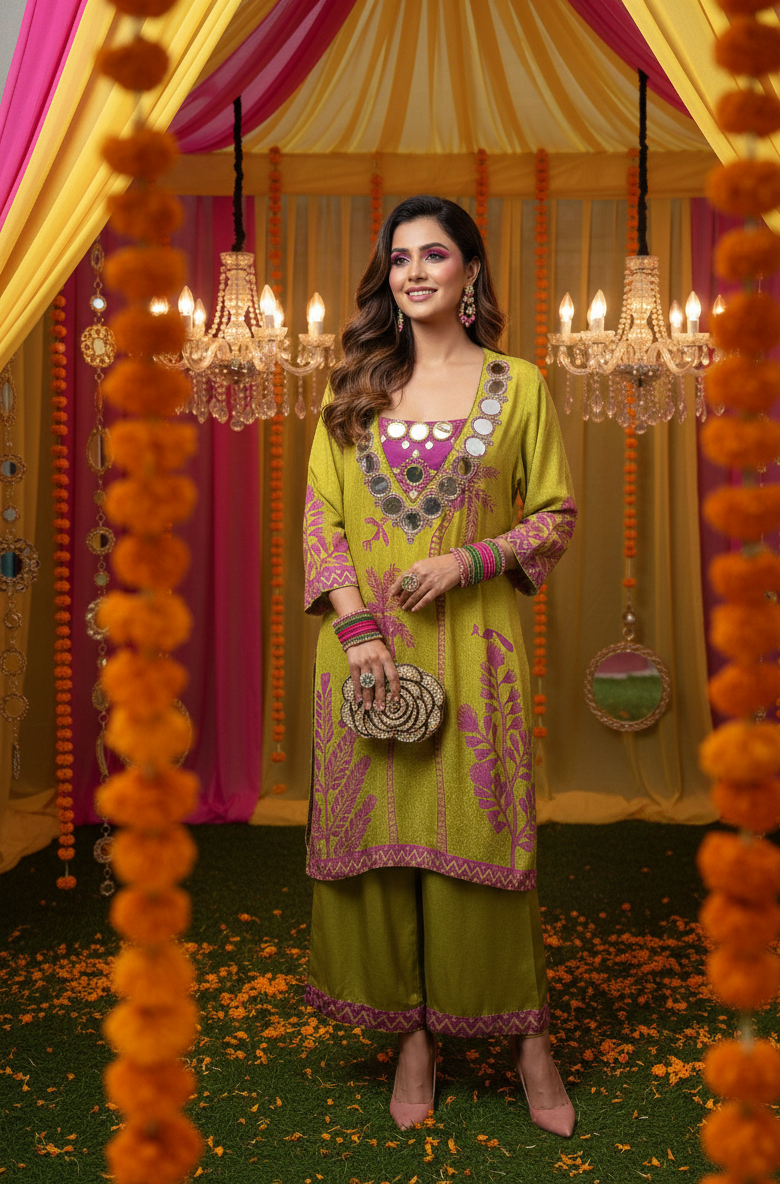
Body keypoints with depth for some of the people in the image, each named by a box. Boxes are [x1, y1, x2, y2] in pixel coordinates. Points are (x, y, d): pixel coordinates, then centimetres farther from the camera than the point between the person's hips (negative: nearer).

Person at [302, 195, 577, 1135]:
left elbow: (557, 518, 5)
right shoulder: (356, 387, 9)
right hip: (367, 649, 2)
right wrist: (357, 625, -10)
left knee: (481, 834, 1)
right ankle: (414, 1033, 20)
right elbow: (320, 518, 3)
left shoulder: (518, 386, 4)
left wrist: (469, 560, -12)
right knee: (380, 834, 5)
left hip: (472, 645, -2)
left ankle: (527, 1035, 17)